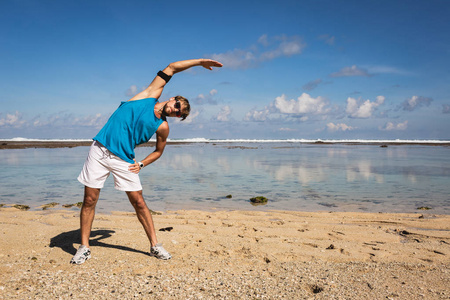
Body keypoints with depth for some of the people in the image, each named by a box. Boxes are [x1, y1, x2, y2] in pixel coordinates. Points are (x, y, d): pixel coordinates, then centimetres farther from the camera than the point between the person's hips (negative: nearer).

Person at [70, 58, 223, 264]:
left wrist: (142, 164, -2)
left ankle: (155, 246, 12)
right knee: (90, 200, 0)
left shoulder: (162, 127, 1)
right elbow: (171, 67, 6)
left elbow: (159, 150, 15)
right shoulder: (152, 94, 2)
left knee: (138, 202, 0)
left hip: (123, 160, 0)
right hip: (100, 149, 0)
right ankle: (84, 247, 14)